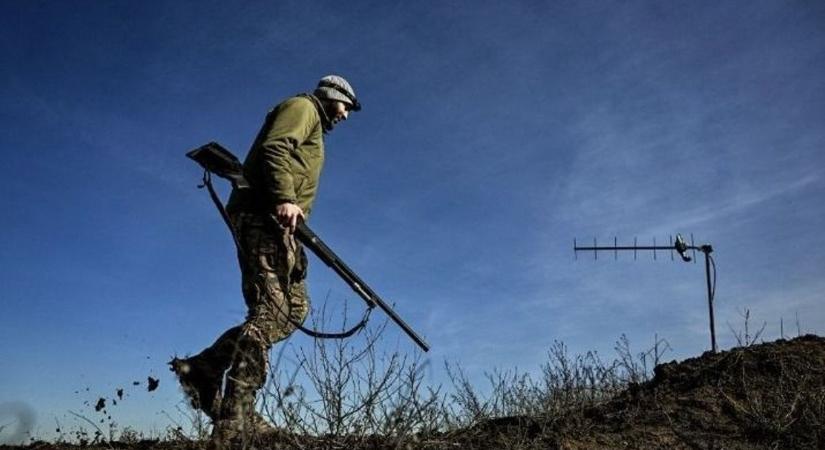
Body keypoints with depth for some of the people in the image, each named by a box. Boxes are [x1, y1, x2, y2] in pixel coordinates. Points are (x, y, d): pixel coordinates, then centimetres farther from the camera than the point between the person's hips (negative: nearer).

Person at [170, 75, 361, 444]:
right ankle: (234, 421, -23)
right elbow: (275, 149, -13)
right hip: (265, 214, -10)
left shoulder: (312, 127, 35)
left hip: (270, 219, 10)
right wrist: (285, 199, -28)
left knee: (294, 306, 5)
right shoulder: (302, 107, 6)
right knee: (271, 310, -18)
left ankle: (202, 368, -1)